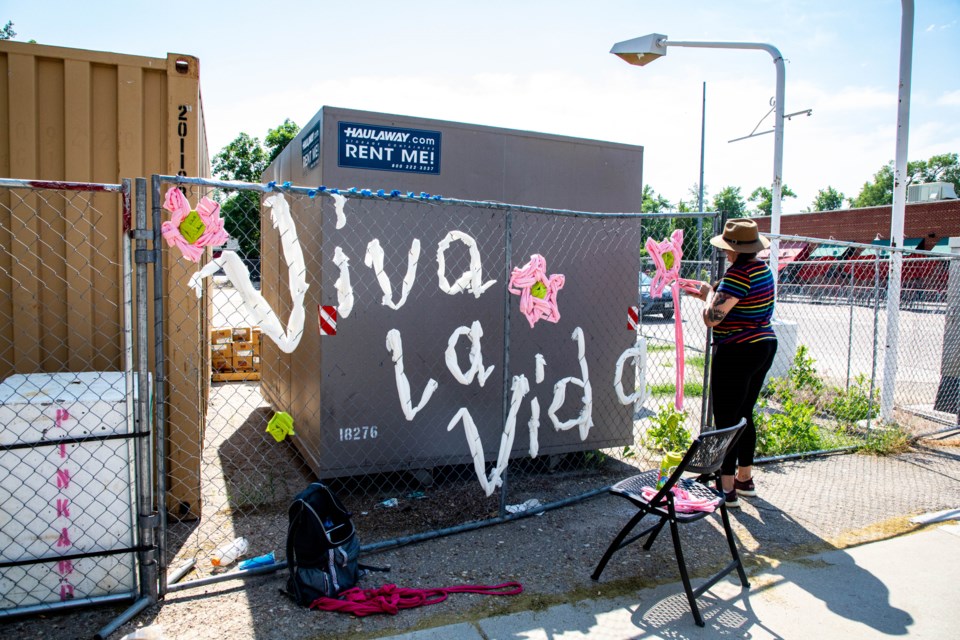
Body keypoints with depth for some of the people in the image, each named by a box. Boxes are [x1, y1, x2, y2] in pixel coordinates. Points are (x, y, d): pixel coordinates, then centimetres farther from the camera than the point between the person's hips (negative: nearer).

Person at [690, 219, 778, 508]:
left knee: (725, 420, -2)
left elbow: (712, 317, -23)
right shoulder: (763, 269, 10)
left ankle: (727, 489, 4)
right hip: (763, 347, 10)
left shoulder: (738, 274, -20)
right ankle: (745, 478, 31)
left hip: (736, 354, -10)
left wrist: (709, 294, -6)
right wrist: (710, 295, 19)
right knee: (744, 416, 19)